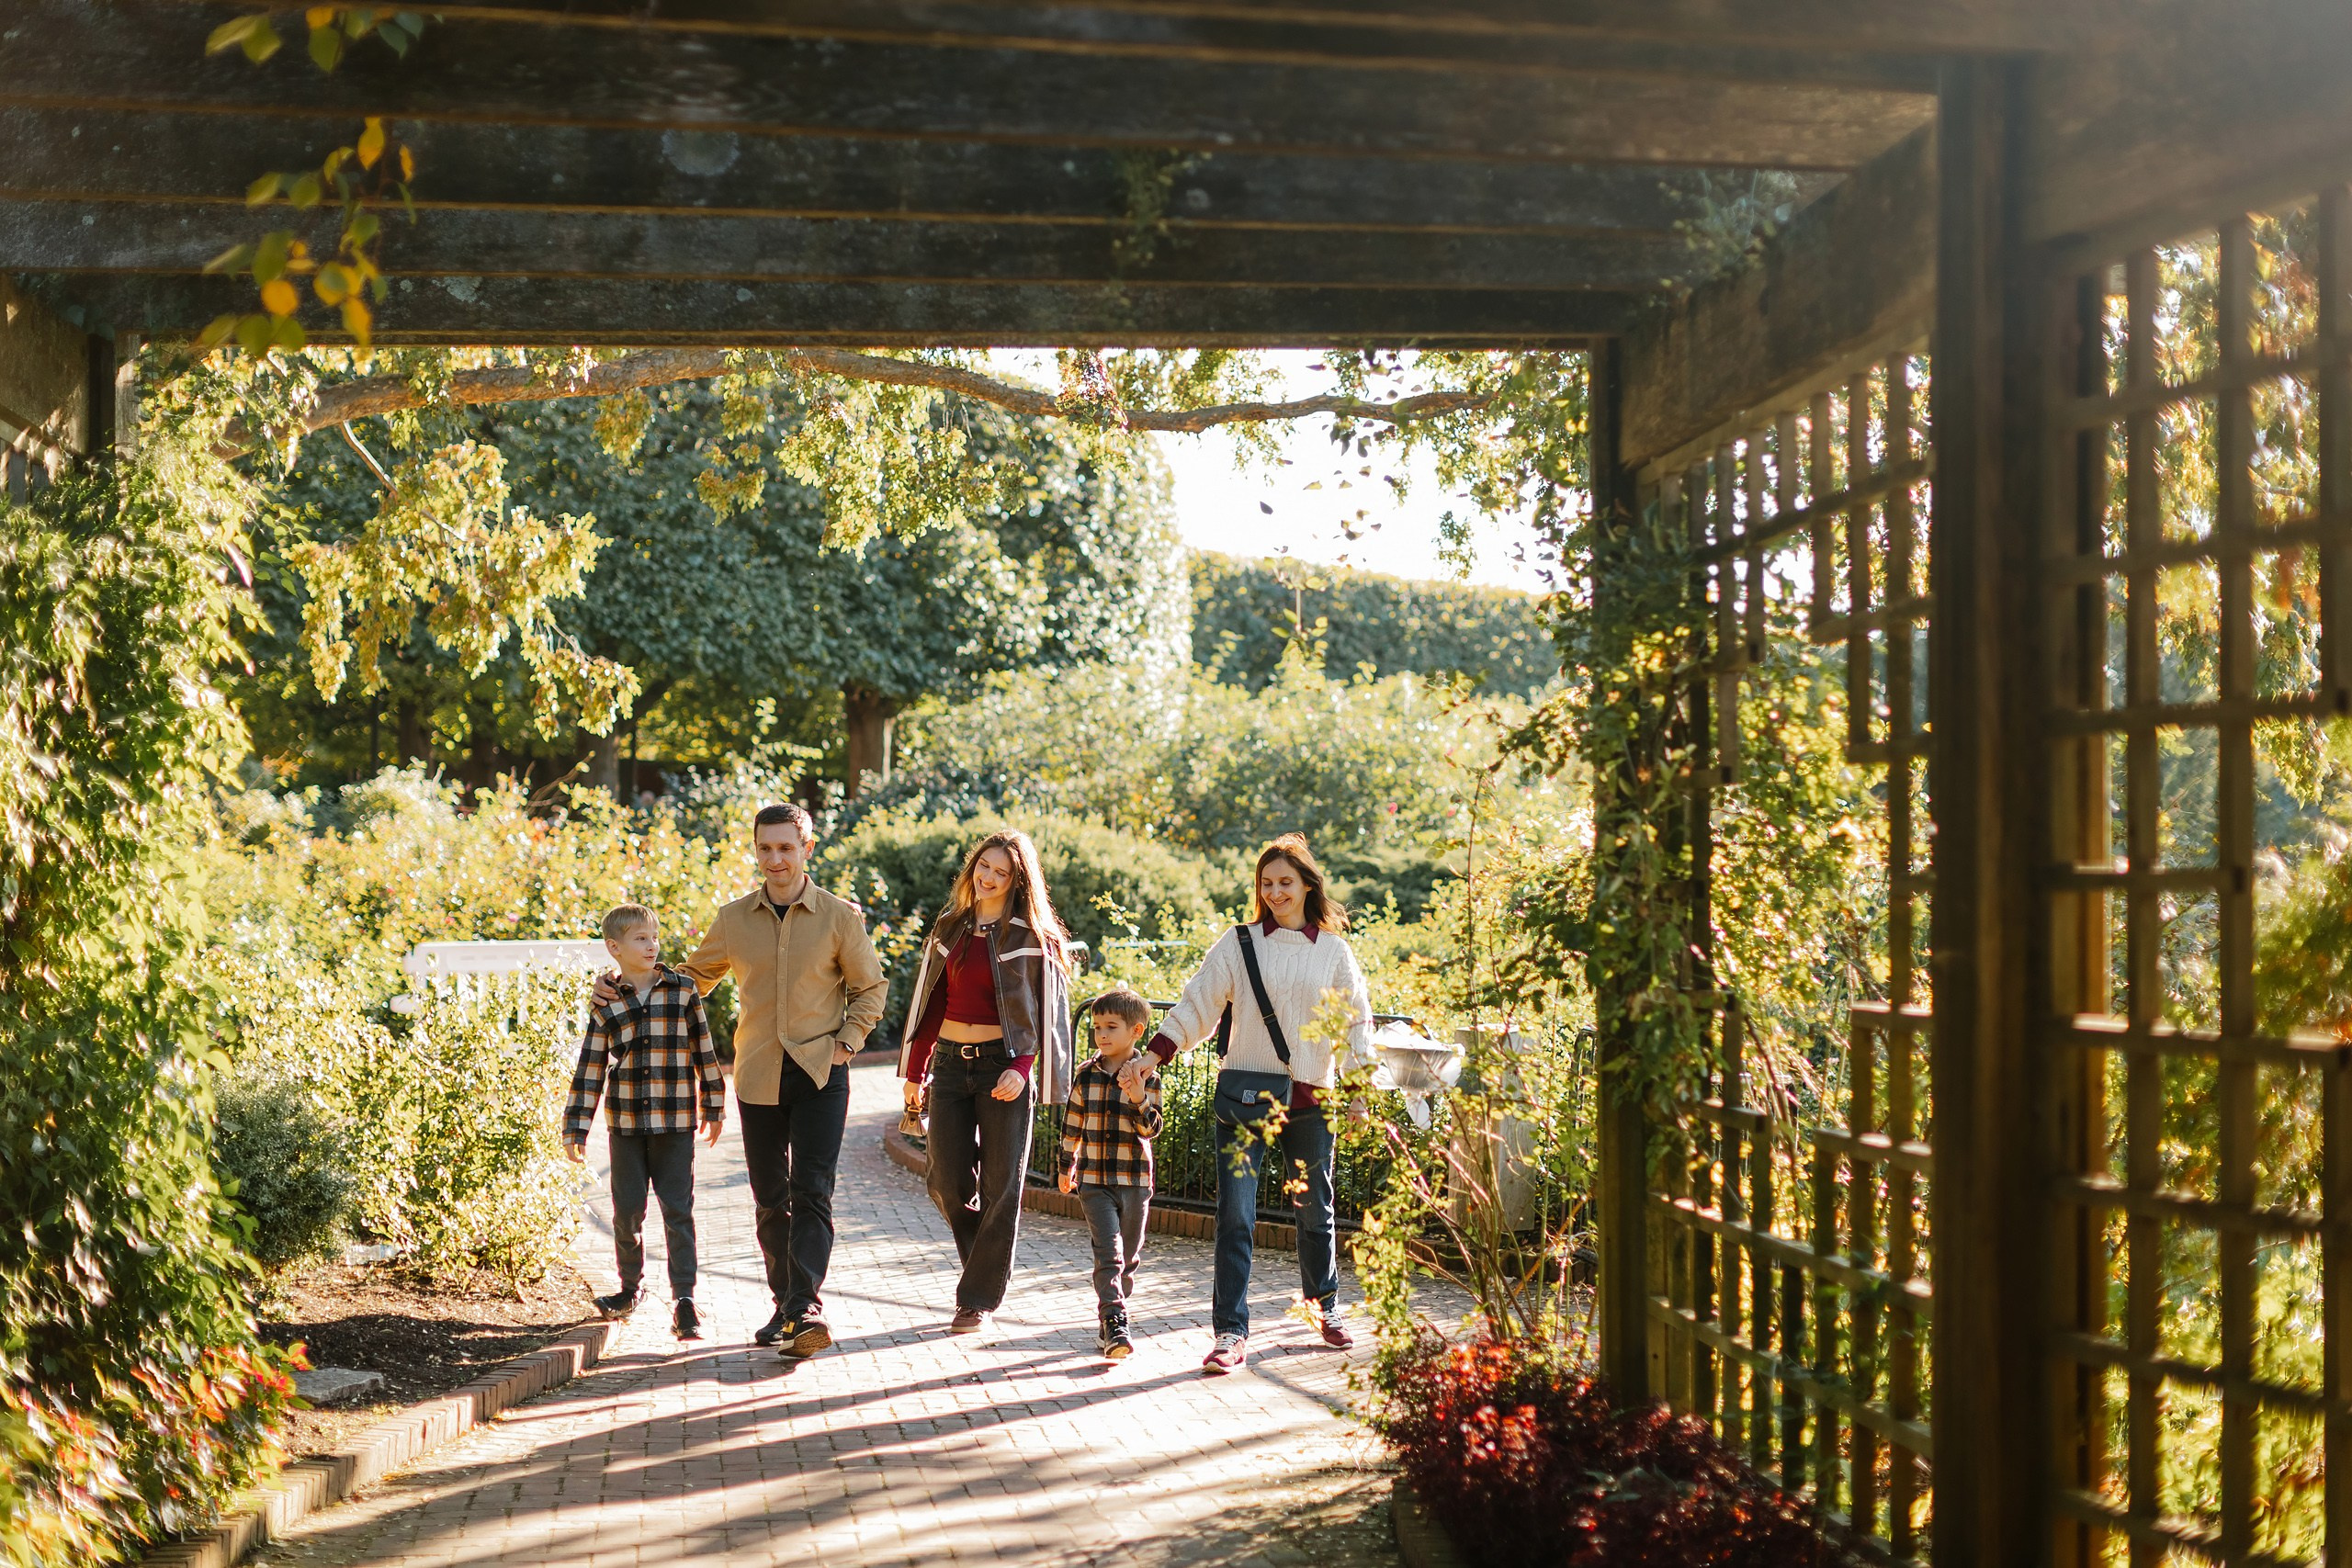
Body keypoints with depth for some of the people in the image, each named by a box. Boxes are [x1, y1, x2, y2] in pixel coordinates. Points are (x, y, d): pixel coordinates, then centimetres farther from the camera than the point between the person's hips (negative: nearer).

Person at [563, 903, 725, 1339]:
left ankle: (684, 1299, 0)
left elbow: (704, 1052, 8)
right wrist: (575, 1128, 3)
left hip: (675, 1122, -1)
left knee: (678, 1210, -3)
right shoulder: (606, 1003, 2)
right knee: (627, 1210, 9)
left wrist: (713, 1109, 10)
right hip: (625, 1122, 1)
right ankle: (630, 1288, 28)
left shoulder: (684, 991, 1)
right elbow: (590, 1068, 5)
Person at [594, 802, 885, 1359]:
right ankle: (787, 1305, 20)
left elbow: (869, 988, 9)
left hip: (820, 1074, -3)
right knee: (770, 1200, 8)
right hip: (758, 1077, 3)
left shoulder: (840, 917, 0)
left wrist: (845, 1043, -3)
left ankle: (806, 1308, -16)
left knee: (811, 1193, -12)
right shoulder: (733, 920, 7)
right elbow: (695, 978, 21)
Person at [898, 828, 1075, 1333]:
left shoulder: (1032, 937, -2)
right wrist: (914, 1071, 13)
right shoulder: (950, 929, 11)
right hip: (950, 1064, 4)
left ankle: (979, 1299, 9)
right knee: (948, 1185, 2)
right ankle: (985, 1266, 27)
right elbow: (931, 1003, 15)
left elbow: (1042, 1010, -6)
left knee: (1001, 1188, -1)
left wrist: (1021, 1067, -19)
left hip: (1004, 1068, -4)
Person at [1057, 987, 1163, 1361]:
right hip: (1094, 1179, 0)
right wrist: (1067, 1165, 20)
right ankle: (1116, 1328, -19)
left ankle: (1109, 1320, 26)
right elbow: (1072, 1123, 15)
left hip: (1135, 1180, 0)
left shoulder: (1147, 1077, -3)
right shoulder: (1086, 1074, 4)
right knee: (1108, 1254, -12)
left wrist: (1139, 1101, -26)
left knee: (1129, 1256, 10)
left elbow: (1151, 1130, -9)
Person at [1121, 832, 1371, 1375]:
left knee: (1315, 1209, 14)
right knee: (1235, 1214, -7)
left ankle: (1325, 1305, 36)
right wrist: (1149, 1059, -8)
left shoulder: (1332, 950, 6)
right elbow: (1196, 1006, 1)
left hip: (1310, 1097, 1)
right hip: (1246, 1091, -1)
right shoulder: (1239, 944, 3)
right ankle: (1230, 1333, -5)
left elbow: (1356, 1020, 9)